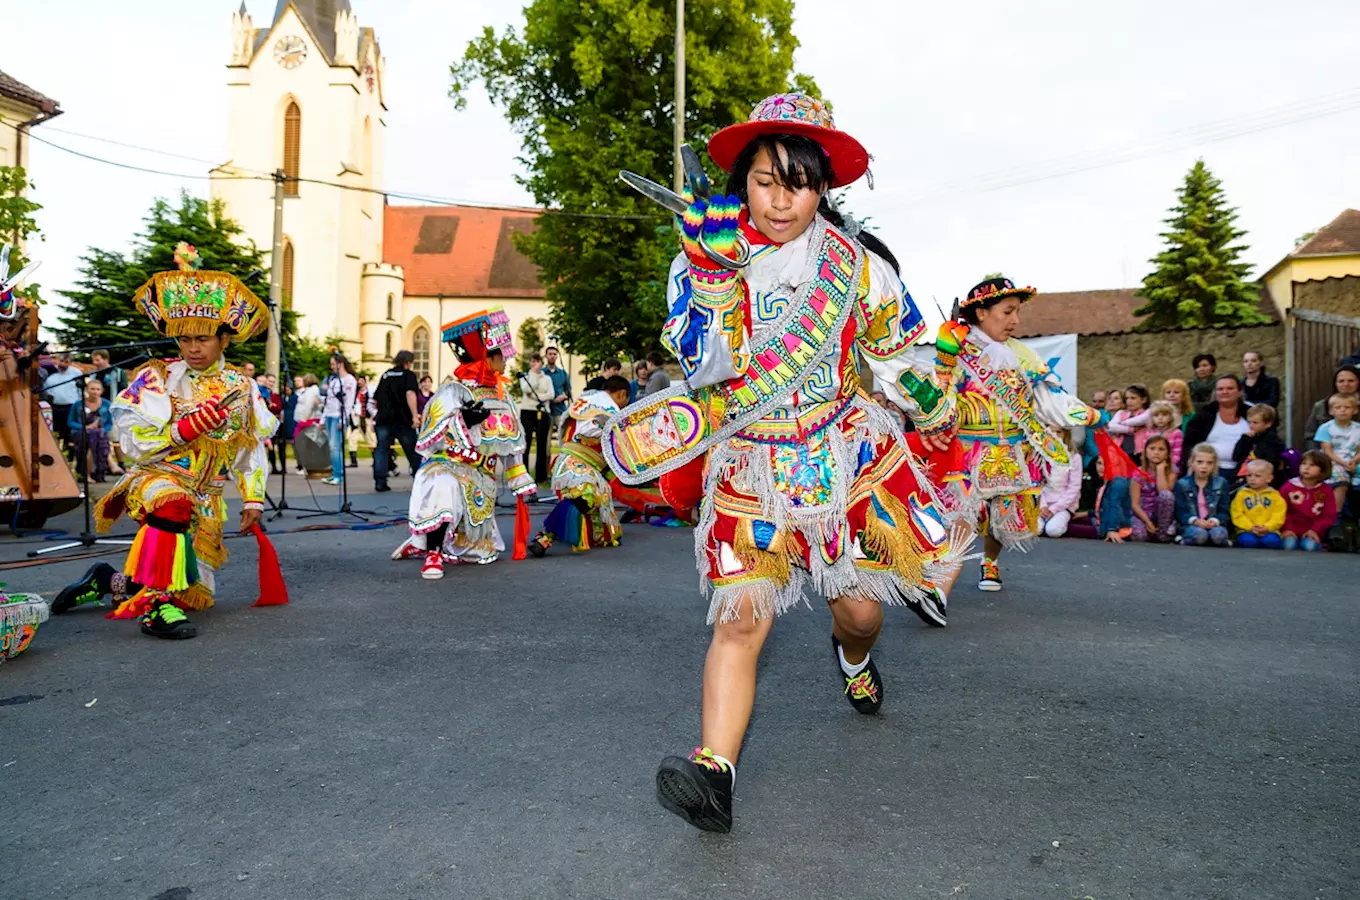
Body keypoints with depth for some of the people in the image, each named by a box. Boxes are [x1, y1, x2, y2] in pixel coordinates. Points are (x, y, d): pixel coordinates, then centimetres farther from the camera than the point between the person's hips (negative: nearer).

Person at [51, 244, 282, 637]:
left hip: (206, 501, 4)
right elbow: (131, 441, -11)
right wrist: (183, 430, -25)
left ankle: (110, 582, 31)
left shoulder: (241, 387, 5)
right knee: (172, 501, -43)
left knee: (194, 597, 8)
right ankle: (155, 603, -34)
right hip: (156, 477, -4)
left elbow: (253, 448, 9)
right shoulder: (158, 378, -5)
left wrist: (253, 500, 3)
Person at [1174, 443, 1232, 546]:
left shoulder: (1221, 483, 11)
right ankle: (1185, 538, -8)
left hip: (1214, 524, 3)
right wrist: (1195, 520, -22)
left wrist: (1215, 521, -17)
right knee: (1199, 534, -37)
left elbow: (1224, 511, 5)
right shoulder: (1182, 484, 4)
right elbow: (1180, 511, -4)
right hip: (1190, 524, -2)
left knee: (1218, 534, -33)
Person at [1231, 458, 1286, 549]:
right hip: (1247, 530, -1)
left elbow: (1278, 516, 1)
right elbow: (1238, 515, 0)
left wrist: (1267, 527, -15)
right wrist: (1250, 527, -14)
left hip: (1268, 531, 1)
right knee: (1248, 541, -34)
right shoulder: (1242, 494, 8)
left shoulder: (1275, 495, 10)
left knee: (1272, 541, -32)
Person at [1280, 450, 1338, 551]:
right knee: (1289, 545, -27)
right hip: (1292, 530, 0)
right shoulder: (1289, 486, 1)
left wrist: (1315, 530, -12)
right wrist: (1287, 528, -12)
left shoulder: (1326, 490, 2)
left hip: (1312, 531, 1)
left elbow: (1330, 515, 0)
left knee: (1310, 546, -27)